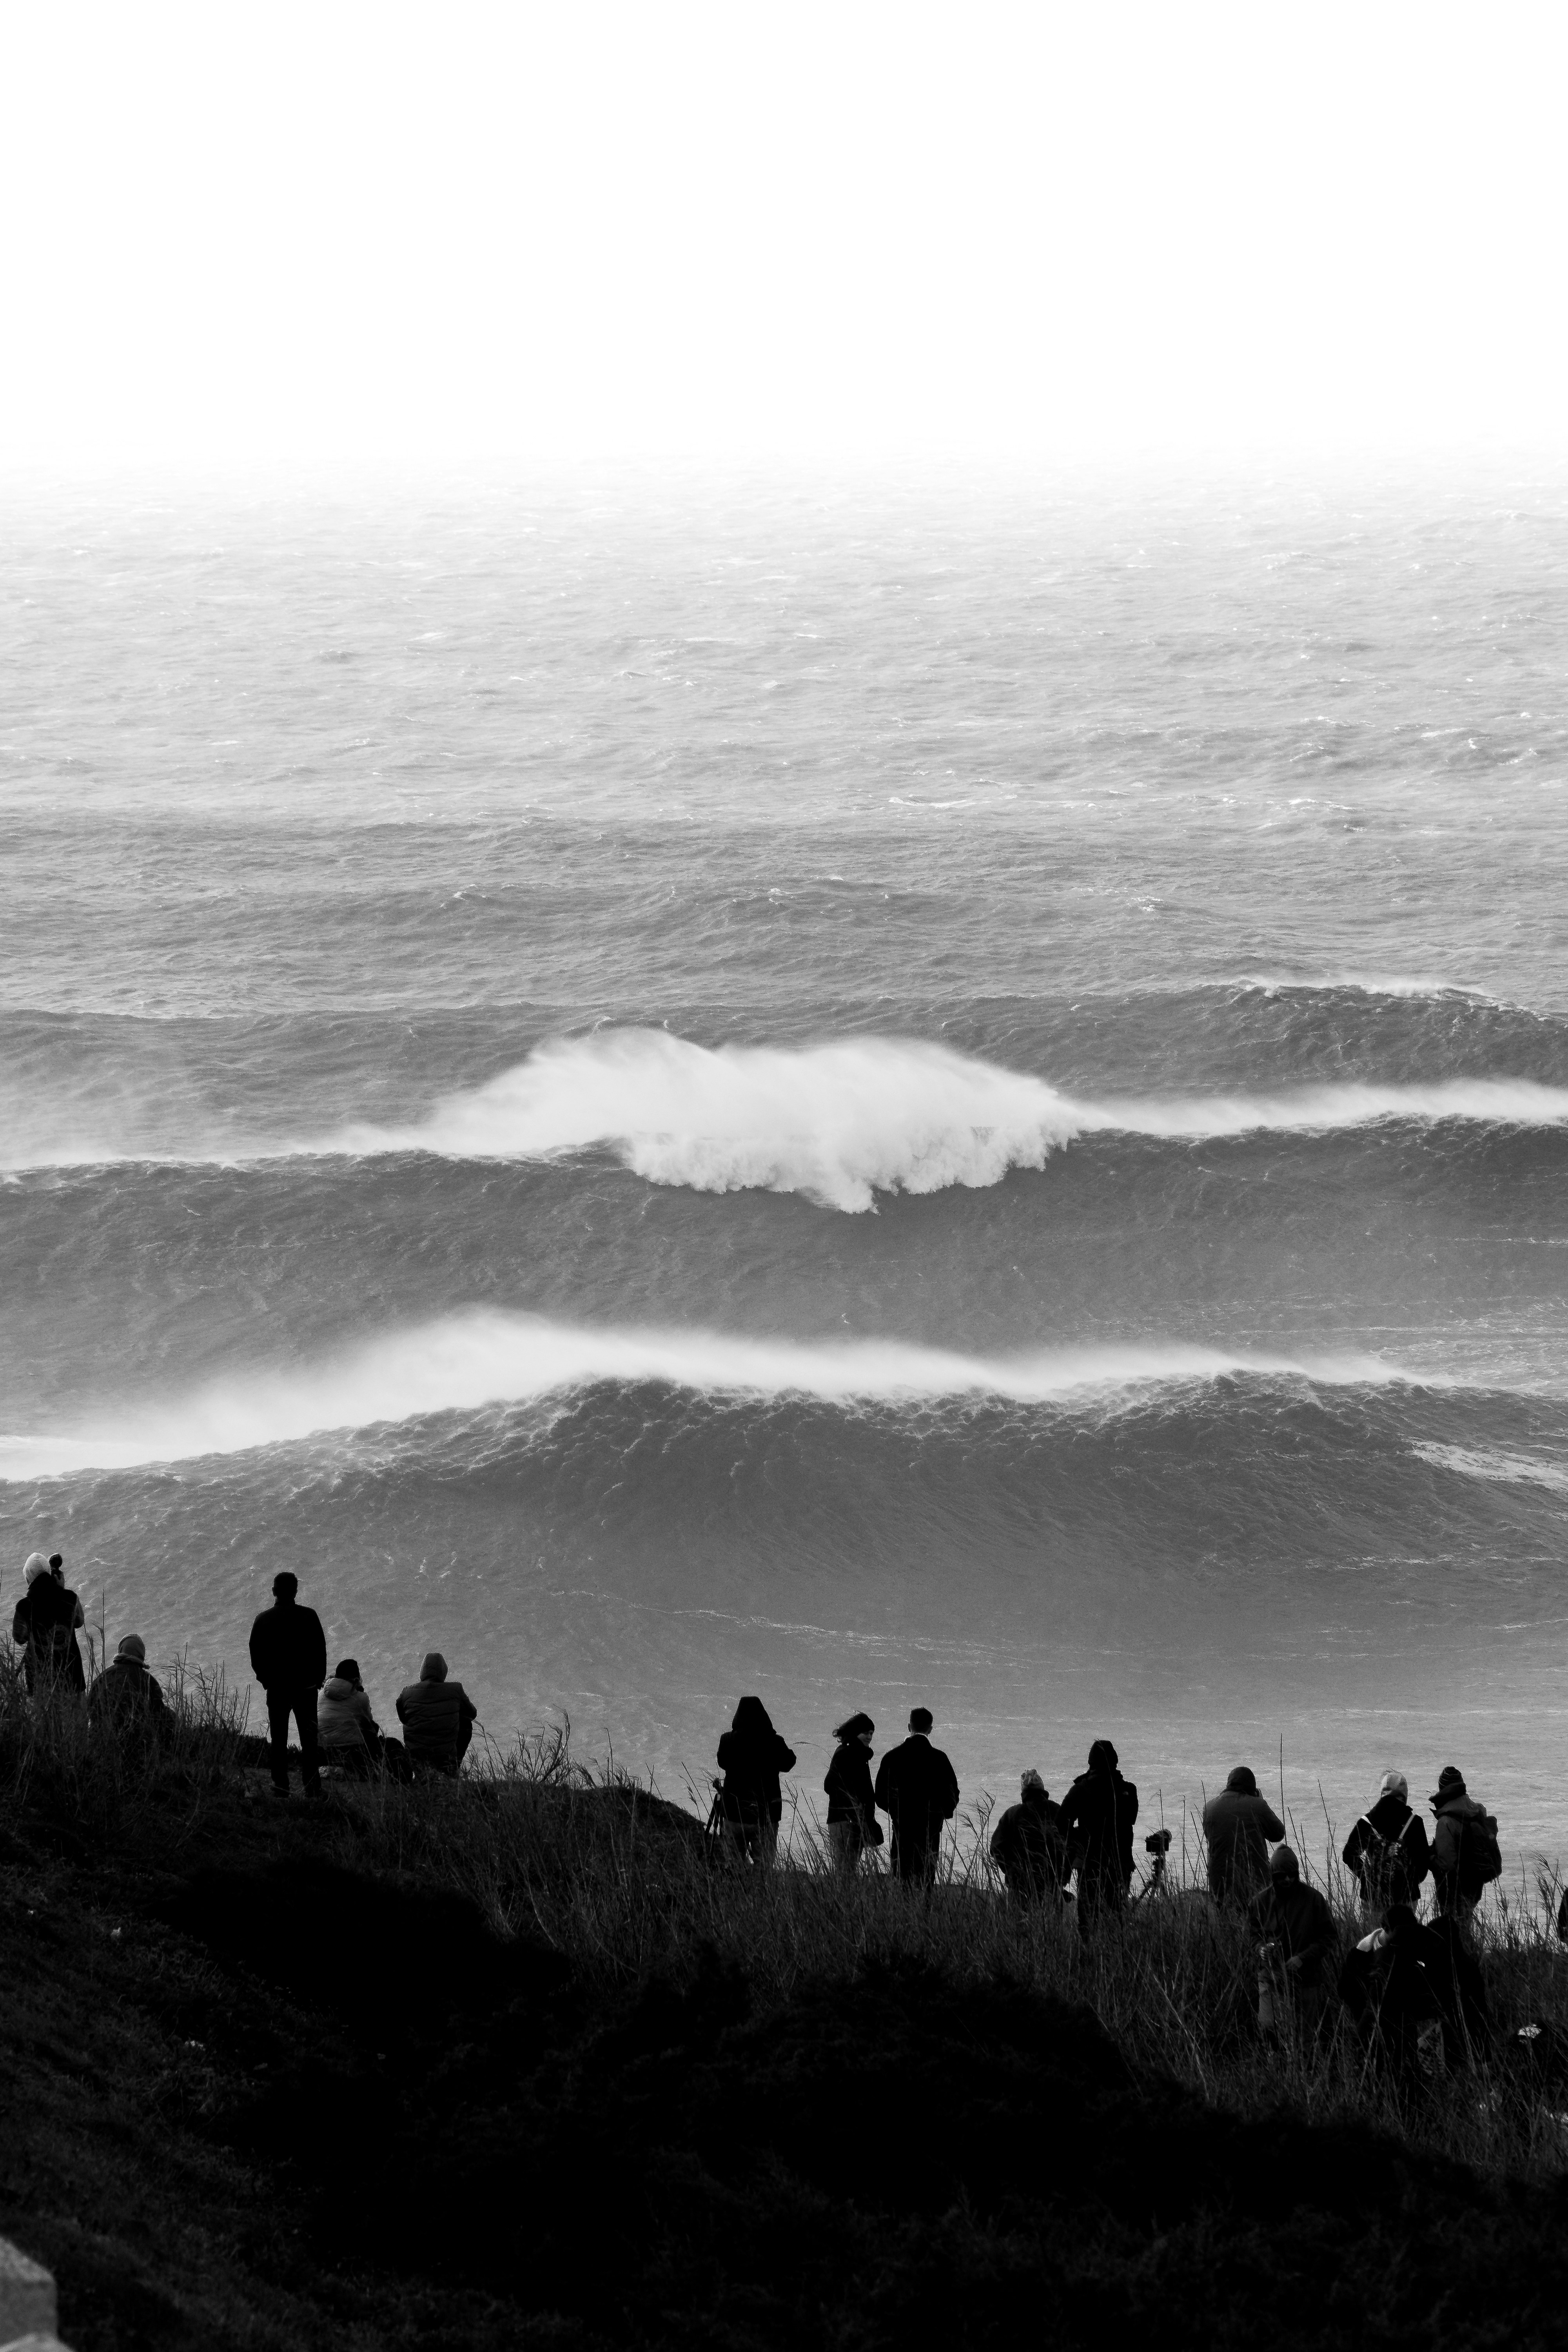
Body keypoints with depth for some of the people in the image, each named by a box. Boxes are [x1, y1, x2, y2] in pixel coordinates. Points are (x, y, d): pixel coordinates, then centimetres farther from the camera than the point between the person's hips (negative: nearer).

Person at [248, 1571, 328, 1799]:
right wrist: (318, 1677, 10)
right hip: (306, 1686, 0)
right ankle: (312, 1786, -2)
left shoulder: (264, 1620, -3)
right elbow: (321, 1651, -2)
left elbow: (255, 1654, 1)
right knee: (309, 1738, 4)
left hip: (276, 1687, 0)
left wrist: (265, 1678, 14)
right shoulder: (309, 1617, -6)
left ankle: (281, 1785, 1)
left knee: (279, 1739, 6)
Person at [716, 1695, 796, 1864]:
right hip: (766, 1815, -1)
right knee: (765, 1865, 1)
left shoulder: (728, 1741, -5)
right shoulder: (773, 1742, -9)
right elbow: (788, 1763, 7)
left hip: (734, 1813, 1)